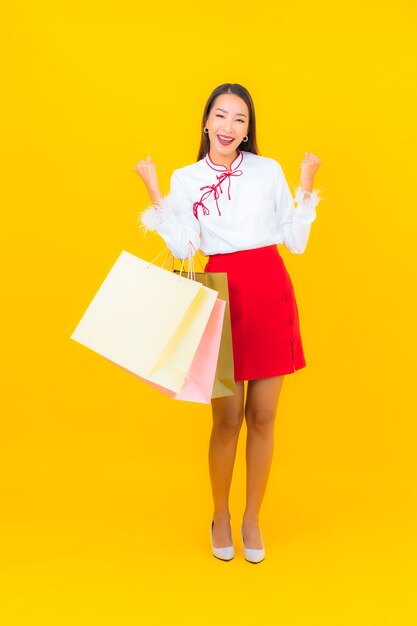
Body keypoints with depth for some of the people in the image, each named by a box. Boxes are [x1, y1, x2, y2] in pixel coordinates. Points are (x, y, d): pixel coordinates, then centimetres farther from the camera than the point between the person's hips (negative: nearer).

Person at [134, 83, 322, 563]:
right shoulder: (185, 179, 8)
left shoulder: (269, 170, 7)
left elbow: (295, 240, 5)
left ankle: (252, 518, 26)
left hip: (271, 296, 1)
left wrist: (306, 186, 1)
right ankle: (220, 516, 27)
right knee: (227, 418, 4)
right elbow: (182, 248, -4)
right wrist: (154, 191, -4)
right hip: (222, 298, -1)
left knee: (262, 416, 6)